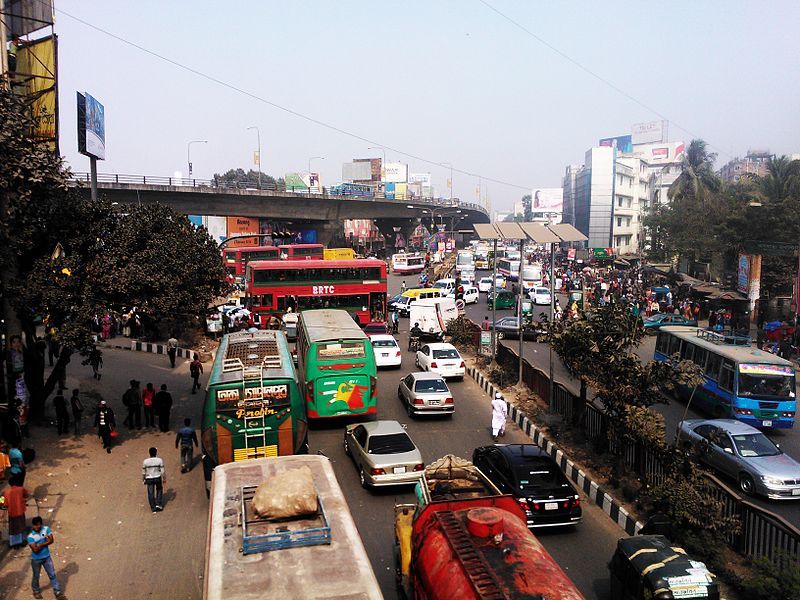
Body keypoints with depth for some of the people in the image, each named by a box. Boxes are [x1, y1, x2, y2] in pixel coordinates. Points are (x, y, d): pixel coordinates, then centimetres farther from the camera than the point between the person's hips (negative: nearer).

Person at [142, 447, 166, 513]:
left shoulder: (145, 461, -6)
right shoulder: (159, 460, -9)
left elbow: (143, 472, 1)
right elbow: (163, 471, -7)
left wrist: (143, 480, 14)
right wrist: (164, 479, 5)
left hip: (149, 479, 0)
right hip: (158, 478, 0)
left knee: (151, 494, 8)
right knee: (159, 490, 22)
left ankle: (153, 508, 13)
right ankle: (158, 504, 11)